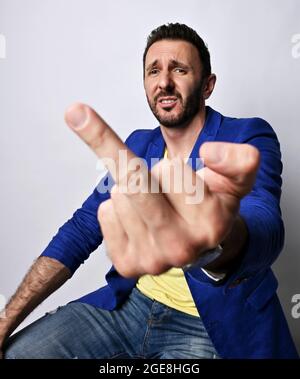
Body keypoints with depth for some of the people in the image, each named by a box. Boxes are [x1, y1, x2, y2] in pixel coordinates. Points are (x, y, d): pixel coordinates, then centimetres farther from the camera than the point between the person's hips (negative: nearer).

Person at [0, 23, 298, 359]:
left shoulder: (251, 138, -13)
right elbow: (82, 229, 2)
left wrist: (218, 246, -58)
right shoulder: (140, 144, 3)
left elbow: (264, 227, -32)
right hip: (131, 303, 5)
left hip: (212, 327, -4)